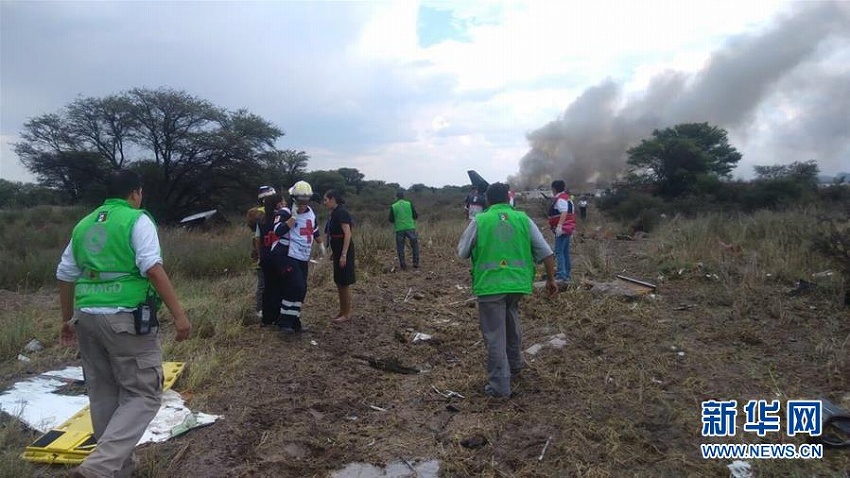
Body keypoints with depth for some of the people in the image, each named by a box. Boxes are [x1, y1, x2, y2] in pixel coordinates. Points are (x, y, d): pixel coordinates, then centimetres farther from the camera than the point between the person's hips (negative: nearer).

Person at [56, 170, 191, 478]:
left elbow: (65, 276, 20)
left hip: (87, 317, 7)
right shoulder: (137, 220, -5)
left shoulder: (83, 225, 16)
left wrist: (67, 319, 32)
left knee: (103, 394, 16)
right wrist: (179, 314, -18)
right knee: (143, 394, 1)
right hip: (126, 318, -7)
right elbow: (152, 268, -18)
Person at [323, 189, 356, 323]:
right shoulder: (334, 212, 12)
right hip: (338, 251, 9)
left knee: (345, 283, -1)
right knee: (339, 282, 15)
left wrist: (343, 255, -24)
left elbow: (347, 234, -21)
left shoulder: (341, 212, -16)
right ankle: (342, 310, 26)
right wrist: (334, 252, 20)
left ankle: (347, 314, 8)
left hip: (344, 251, -9)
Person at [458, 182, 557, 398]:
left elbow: (462, 252, 7)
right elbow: (546, 253, 4)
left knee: (495, 336, 4)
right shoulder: (523, 219, 4)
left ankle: (499, 385, 10)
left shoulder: (479, 221, -2)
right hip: (518, 283, 4)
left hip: (489, 285, -3)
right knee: (511, 319, 29)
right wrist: (551, 279, 15)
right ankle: (514, 363, 43)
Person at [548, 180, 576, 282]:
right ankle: (567, 273, 24)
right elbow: (571, 213, 24)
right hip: (568, 229, 11)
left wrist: (559, 226, -37)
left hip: (562, 229, -11)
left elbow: (564, 212, -29)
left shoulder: (560, 199, -15)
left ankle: (562, 275, -16)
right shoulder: (567, 197, 18)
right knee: (565, 252, 16)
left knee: (559, 252, -12)